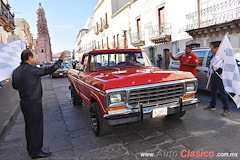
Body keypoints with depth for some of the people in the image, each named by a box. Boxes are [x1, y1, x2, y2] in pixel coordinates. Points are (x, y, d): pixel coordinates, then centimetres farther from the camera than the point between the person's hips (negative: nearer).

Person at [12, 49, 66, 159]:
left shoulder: (16, 71, 5)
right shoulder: (32, 70, -20)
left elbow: (14, 86, 14)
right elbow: (50, 70, -17)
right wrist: (61, 60, -8)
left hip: (23, 102, 8)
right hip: (34, 103, -8)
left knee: (29, 126, 19)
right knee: (36, 126, 4)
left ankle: (31, 149, 33)